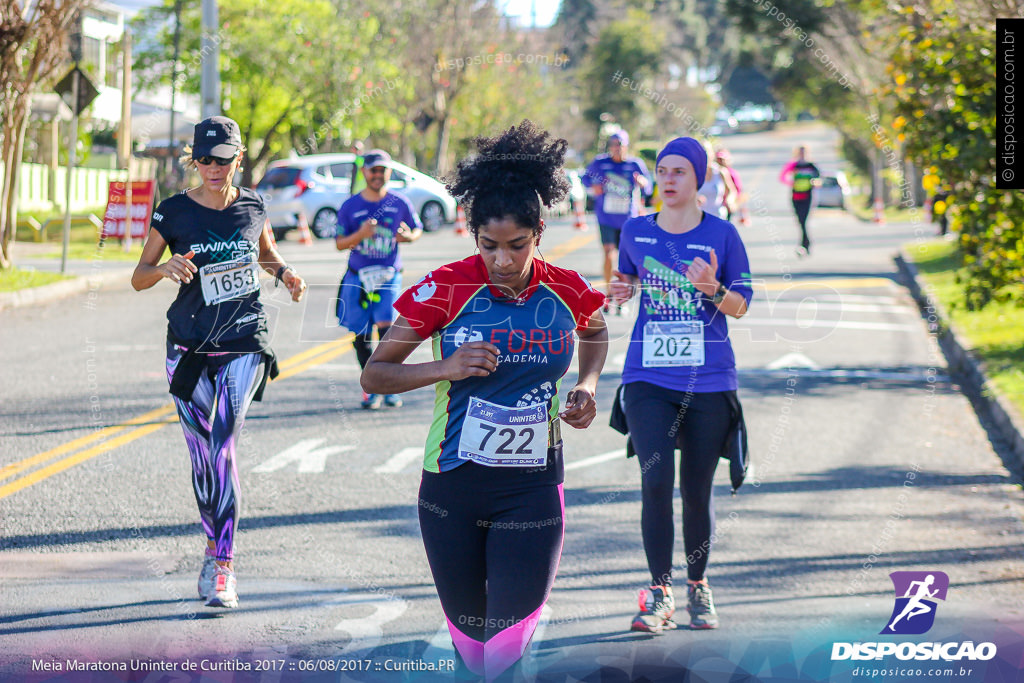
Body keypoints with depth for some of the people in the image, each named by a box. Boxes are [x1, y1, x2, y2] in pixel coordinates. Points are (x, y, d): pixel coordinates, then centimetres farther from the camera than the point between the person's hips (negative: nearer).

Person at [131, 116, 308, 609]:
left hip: (244, 345, 0)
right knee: (202, 455, 5)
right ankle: (214, 545, 28)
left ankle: (222, 567, -13)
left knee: (222, 449, -14)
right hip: (189, 347, 1)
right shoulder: (174, 212, -4)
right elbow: (138, 279, -1)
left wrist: (284, 273, 2)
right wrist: (166, 267, -23)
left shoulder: (253, 207, 2)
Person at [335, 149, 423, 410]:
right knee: (360, 336, 4)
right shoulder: (350, 206, 2)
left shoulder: (400, 204, 2)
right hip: (358, 277, 2)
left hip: (389, 277, -2)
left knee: (387, 326, -18)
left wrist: (409, 237, -10)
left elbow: (417, 229, 14)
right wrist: (360, 235, -18)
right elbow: (339, 243, 2)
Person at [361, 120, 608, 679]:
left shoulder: (568, 293, -4)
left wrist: (587, 385, 3)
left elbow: (595, 332, 22)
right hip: (452, 487, 0)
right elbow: (374, 375, -5)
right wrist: (445, 367, -20)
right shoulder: (446, 290, -10)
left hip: (532, 489, 0)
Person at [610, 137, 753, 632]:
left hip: (708, 382, -1)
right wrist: (623, 289, 1)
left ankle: (698, 587, 25)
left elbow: (742, 305, 2)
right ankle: (659, 593, -7)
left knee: (697, 492, 5)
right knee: (656, 480, -15)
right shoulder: (636, 231, 5)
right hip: (648, 379, 1)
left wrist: (712, 289, -18)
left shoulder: (721, 234, -1)